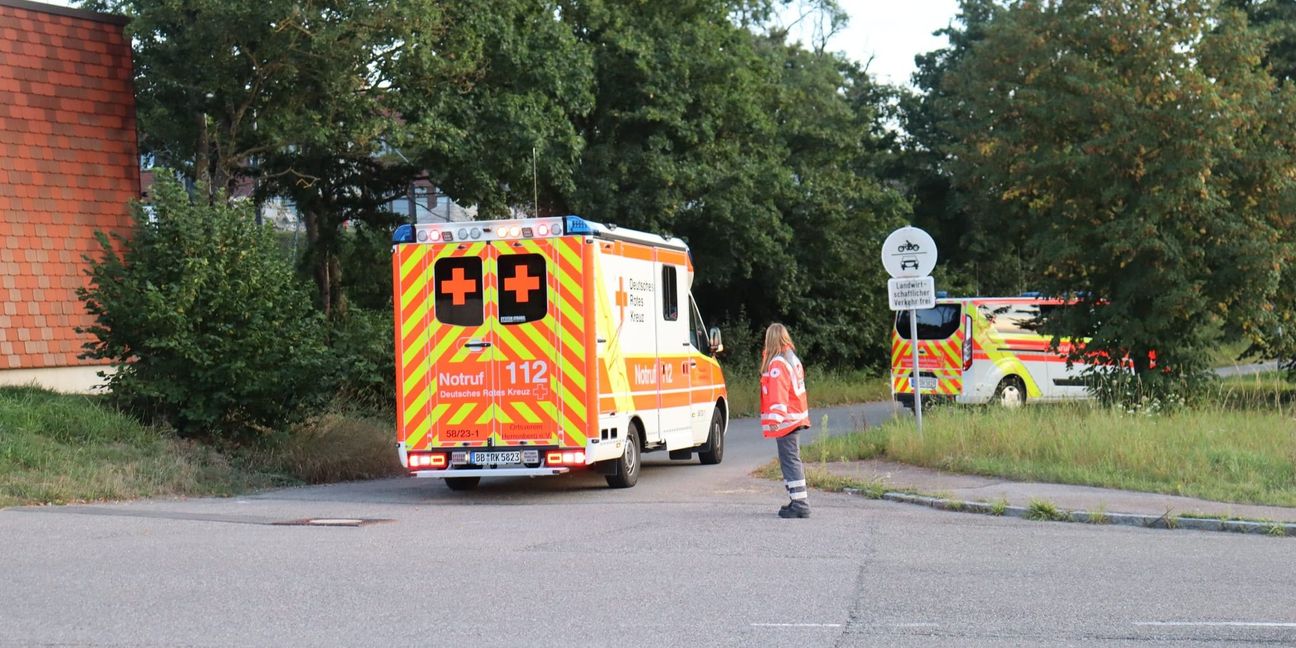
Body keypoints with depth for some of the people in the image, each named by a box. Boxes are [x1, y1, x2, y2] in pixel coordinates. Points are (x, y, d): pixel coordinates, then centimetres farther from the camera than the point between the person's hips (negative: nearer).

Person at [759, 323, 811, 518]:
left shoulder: (777, 363, -14)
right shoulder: (793, 359, 15)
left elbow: (778, 392, -21)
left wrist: (775, 418, -24)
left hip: (786, 421, -10)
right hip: (796, 418, 10)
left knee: (790, 461, -8)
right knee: (793, 460, 15)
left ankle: (799, 504, -11)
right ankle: (799, 502, 19)